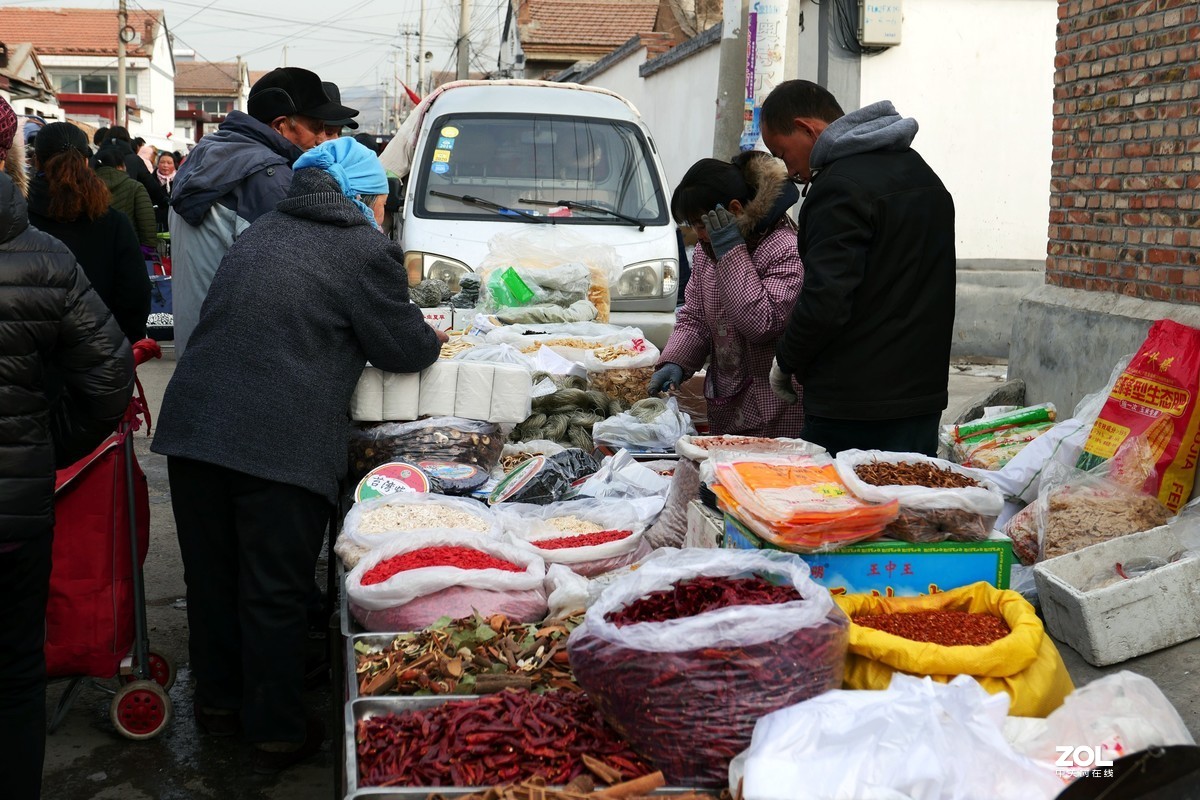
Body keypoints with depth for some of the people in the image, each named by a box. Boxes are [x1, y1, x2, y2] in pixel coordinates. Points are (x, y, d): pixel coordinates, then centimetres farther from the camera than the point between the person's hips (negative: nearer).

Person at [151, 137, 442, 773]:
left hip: (193, 426, 6)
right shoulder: (366, 250, -3)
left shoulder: (258, 235, 18)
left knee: (212, 575, 18)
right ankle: (276, 734, 18)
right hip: (281, 445, -6)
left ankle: (218, 701, 35)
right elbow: (403, 349, 2)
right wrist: (433, 338, 25)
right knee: (275, 595, 5)